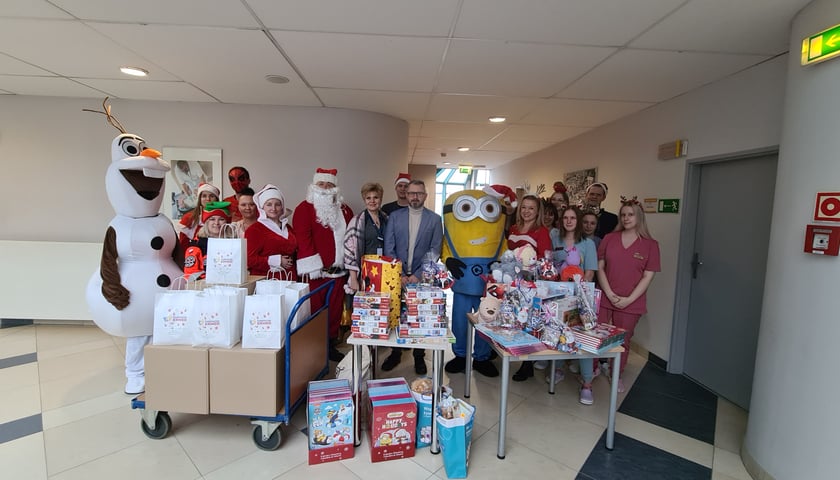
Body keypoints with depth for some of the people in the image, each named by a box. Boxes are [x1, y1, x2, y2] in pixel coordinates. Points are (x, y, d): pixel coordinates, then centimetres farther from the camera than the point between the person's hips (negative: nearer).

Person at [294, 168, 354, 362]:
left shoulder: (344, 210, 15)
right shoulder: (305, 208, -3)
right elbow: (303, 238, -12)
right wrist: (312, 266, -19)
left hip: (339, 270, 5)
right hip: (316, 270, -5)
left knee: (335, 309, 12)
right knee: (314, 310, 2)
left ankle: (331, 344, 26)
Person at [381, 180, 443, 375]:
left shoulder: (435, 219, 1)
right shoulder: (394, 216, 5)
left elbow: (434, 251, -3)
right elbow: (389, 248, 0)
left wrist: (418, 275, -11)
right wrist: (398, 274, -9)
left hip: (422, 277, -1)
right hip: (397, 276, 1)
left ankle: (419, 356, 24)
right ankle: (395, 353, 27)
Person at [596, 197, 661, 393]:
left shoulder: (650, 244, -1)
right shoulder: (609, 238, 2)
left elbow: (648, 276, -3)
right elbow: (600, 268, 1)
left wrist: (629, 299, -11)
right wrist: (610, 294, -9)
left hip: (631, 302, -1)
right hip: (604, 298, 1)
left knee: (623, 340, 12)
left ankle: (617, 376, 32)